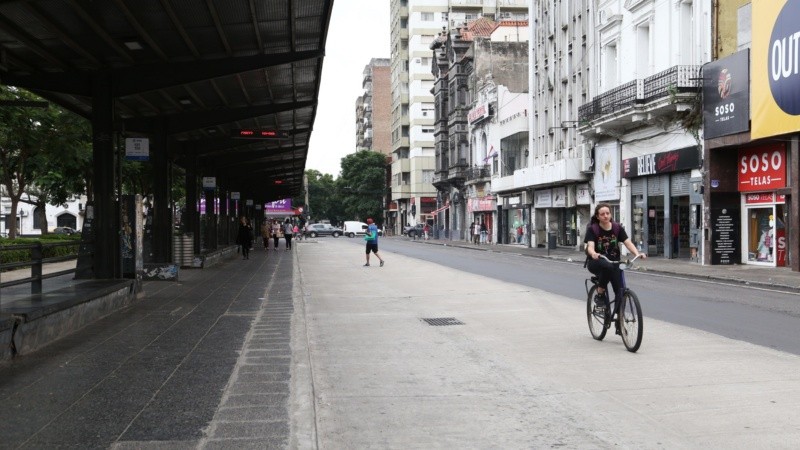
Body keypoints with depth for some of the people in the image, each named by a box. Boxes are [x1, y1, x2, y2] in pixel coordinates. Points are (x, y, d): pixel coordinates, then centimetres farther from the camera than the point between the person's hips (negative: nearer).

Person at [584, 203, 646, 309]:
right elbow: (590, 246, -24)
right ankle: (600, 294, -19)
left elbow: (628, 243, -11)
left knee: (620, 292, -11)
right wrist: (593, 254, -48)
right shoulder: (592, 229, -11)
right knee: (607, 266, -38)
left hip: (614, 261, 3)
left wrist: (637, 254, -31)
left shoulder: (617, 228, -2)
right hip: (596, 262, -3)